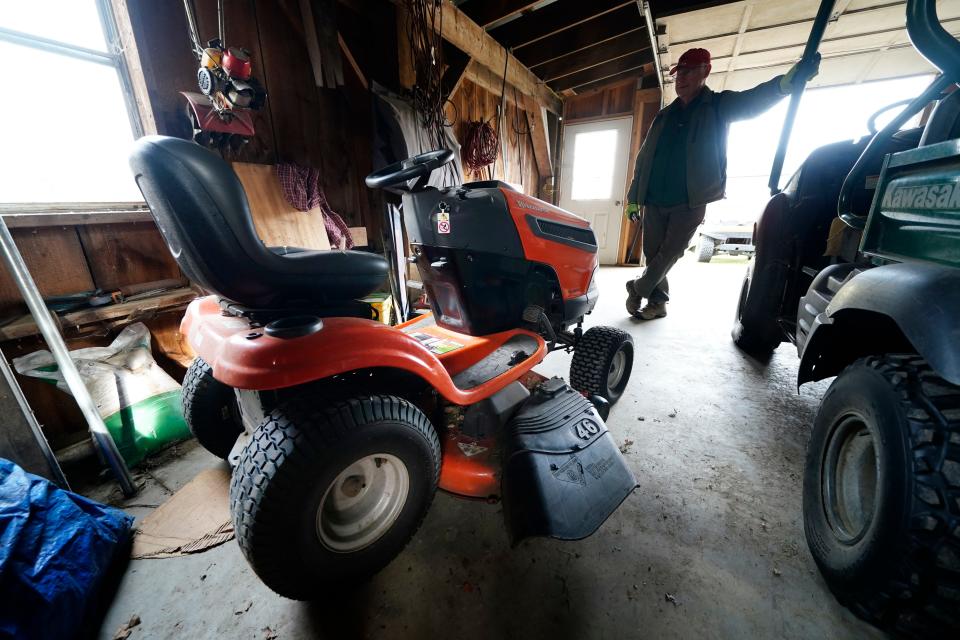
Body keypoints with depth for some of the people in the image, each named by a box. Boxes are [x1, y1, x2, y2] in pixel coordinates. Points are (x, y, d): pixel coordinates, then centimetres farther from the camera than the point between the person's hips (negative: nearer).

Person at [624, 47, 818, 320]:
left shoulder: (719, 106, 6)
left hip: (690, 202, -3)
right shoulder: (664, 115, 17)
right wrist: (634, 198, 12)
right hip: (654, 201, 4)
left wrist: (784, 83, -37)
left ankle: (638, 289, 15)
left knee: (669, 254, -6)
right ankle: (657, 302, 19)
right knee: (653, 254, 5)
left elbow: (753, 100, -14)